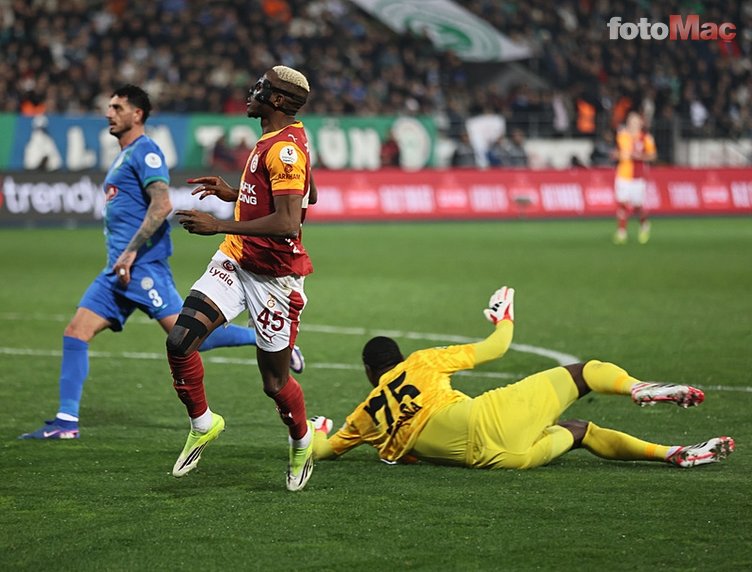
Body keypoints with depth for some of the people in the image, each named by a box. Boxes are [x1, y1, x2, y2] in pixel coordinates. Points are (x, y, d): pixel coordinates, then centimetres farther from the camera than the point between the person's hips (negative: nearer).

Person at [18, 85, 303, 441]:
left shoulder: (145, 152, -7)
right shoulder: (123, 157, 23)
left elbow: (162, 206, -19)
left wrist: (130, 252, -21)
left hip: (143, 266, -10)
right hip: (120, 270, 10)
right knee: (75, 333, 0)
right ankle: (66, 421, 0)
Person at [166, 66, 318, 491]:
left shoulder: (284, 149, -21)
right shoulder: (283, 140, 10)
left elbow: (288, 223, -29)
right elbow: (309, 196, 25)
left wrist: (219, 226, -26)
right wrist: (234, 195, 20)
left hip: (273, 276, -9)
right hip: (236, 260, 9)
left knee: (275, 383, 4)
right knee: (180, 342, -8)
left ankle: (302, 441, 33)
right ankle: (203, 424, 13)